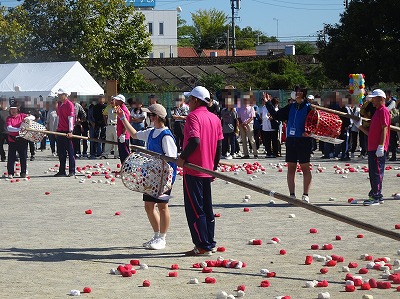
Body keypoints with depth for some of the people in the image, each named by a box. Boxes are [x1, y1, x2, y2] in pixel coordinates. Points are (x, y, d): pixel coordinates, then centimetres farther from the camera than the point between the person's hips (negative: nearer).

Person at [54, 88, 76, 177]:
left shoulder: (69, 104, -9)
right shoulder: (59, 104, 15)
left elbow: (70, 118, -14)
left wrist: (70, 131, -20)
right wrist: (57, 129, 18)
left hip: (67, 132, -8)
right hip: (60, 131, 8)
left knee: (70, 151, -2)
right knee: (60, 152, 9)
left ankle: (72, 171, 0)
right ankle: (62, 171, 14)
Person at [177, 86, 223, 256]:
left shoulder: (193, 116, -13)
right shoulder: (215, 118, 9)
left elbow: (194, 141, -27)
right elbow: (219, 145, 11)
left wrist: (182, 158, -14)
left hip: (193, 170, -8)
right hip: (207, 171, 8)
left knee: (194, 210, -3)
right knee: (207, 208, 14)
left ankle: (203, 247, -3)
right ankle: (210, 244, 18)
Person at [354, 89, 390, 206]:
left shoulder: (383, 111, -8)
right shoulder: (376, 112, 22)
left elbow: (384, 129, -16)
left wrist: (381, 146, -22)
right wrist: (359, 126, 13)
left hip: (379, 149, -10)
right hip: (372, 148, 10)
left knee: (377, 172, -9)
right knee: (373, 173, 11)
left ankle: (375, 197, -9)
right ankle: (378, 196, 16)